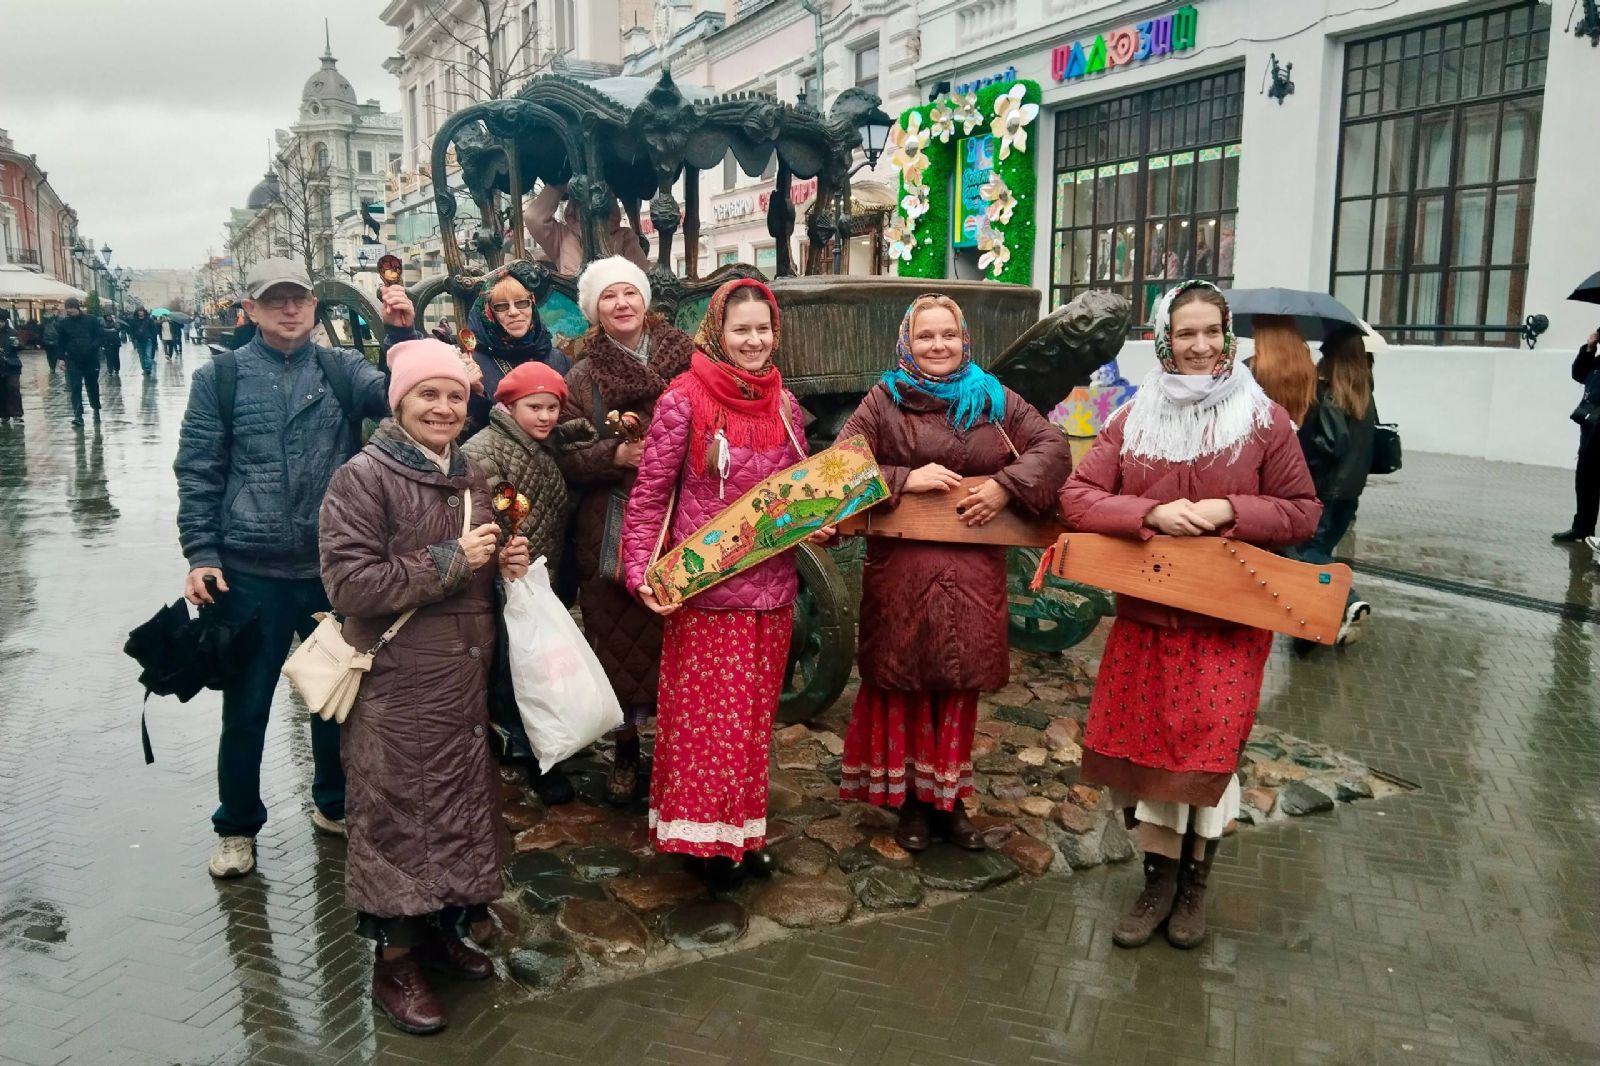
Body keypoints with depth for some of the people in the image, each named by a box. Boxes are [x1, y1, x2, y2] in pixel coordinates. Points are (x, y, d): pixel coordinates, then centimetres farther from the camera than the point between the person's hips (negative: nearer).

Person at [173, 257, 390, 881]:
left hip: (333, 567, 2)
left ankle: (334, 805, 36)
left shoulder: (343, 371, 4)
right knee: (246, 706, 10)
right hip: (250, 572, -1)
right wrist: (201, 553, -7)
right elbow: (198, 472, 0)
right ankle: (237, 826, 30)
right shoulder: (219, 378, 1)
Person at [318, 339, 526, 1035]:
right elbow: (347, 584, -21)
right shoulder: (362, 479, -11)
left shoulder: (469, 476, 11)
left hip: (464, 678, 7)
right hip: (398, 686, -7)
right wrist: (451, 561, -21)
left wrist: (503, 564, 2)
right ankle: (394, 960, 21)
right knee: (400, 814, 4)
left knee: (460, 804, 15)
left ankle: (441, 930, 35)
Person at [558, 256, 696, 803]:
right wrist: (616, 454, -14)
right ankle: (625, 753, 26)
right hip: (610, 536, 1)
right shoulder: (581, 380, 8)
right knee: (618, 645, 7)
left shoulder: (687, 362, 4)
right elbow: (568, 458, 2)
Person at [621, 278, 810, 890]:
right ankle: (702, 837, 20)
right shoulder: (684, 400, -9)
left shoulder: (783, 403, 7)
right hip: (705, 588, -5)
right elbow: (649, 493, -7)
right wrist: (642, 571, -16)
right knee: (705, 716, 3)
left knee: (755, 714, 15)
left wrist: (820, 524, -3)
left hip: (771, 584, 5)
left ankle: (744, 829, 30)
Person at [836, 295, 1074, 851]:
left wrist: (1007, 487, -13)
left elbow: (1054, 448, 3)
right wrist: (904, 480, -18)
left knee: (960, 684, 10)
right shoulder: (885, 400, 1)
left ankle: (949, 799, 25)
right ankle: (910, 799, 21)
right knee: (904, 684, 5)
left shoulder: (994, 398, 7)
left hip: (974, 572, 2)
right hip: (902, 569, -2)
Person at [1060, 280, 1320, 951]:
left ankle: (1195, 878, 23)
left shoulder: (1265, 420, -2)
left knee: (1210, 746, 0)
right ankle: (1159, 876, 24)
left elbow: (1303, 513, 1)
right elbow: (1076, 497, -1)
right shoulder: (1133, 419, 3)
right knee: (1144, 743, 6)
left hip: (1230, 618, -2)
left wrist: (1229, 512, -17)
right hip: (1144, 614, 2)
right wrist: (1150, 514, -17)